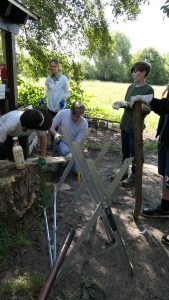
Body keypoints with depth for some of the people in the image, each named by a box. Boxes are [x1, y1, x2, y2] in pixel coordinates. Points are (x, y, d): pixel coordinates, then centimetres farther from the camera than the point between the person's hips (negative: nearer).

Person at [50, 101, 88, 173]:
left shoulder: (84, 124, -16)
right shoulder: (63, 113, -16)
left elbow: (77, 143, -17)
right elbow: (51, 127, -10)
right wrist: (55, 134, -32)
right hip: (61, 143, -2)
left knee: (78, 170, -11)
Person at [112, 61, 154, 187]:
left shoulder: (149, 89, -10)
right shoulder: (131, 87, 9)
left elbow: (147, 109, -17)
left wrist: (129, 104, -23)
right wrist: (120, 104, -5)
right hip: (125, 124, 6)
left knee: (135, 153, 5)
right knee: (125, 151, 16)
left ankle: (134, 176, 19)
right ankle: (124, 173, 31)